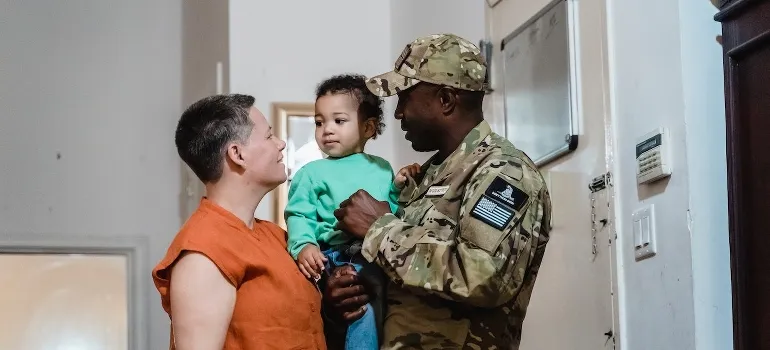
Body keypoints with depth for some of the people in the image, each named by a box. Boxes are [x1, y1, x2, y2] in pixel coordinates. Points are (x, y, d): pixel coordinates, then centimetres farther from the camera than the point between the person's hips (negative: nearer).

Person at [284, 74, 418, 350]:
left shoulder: (382, 169, 16)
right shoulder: (312, 173, 8)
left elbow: (394, 213, 18)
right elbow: (300, 216, -1)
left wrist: (399, 190, 2)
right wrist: (304, 246, -18)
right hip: (336, 260, -4)